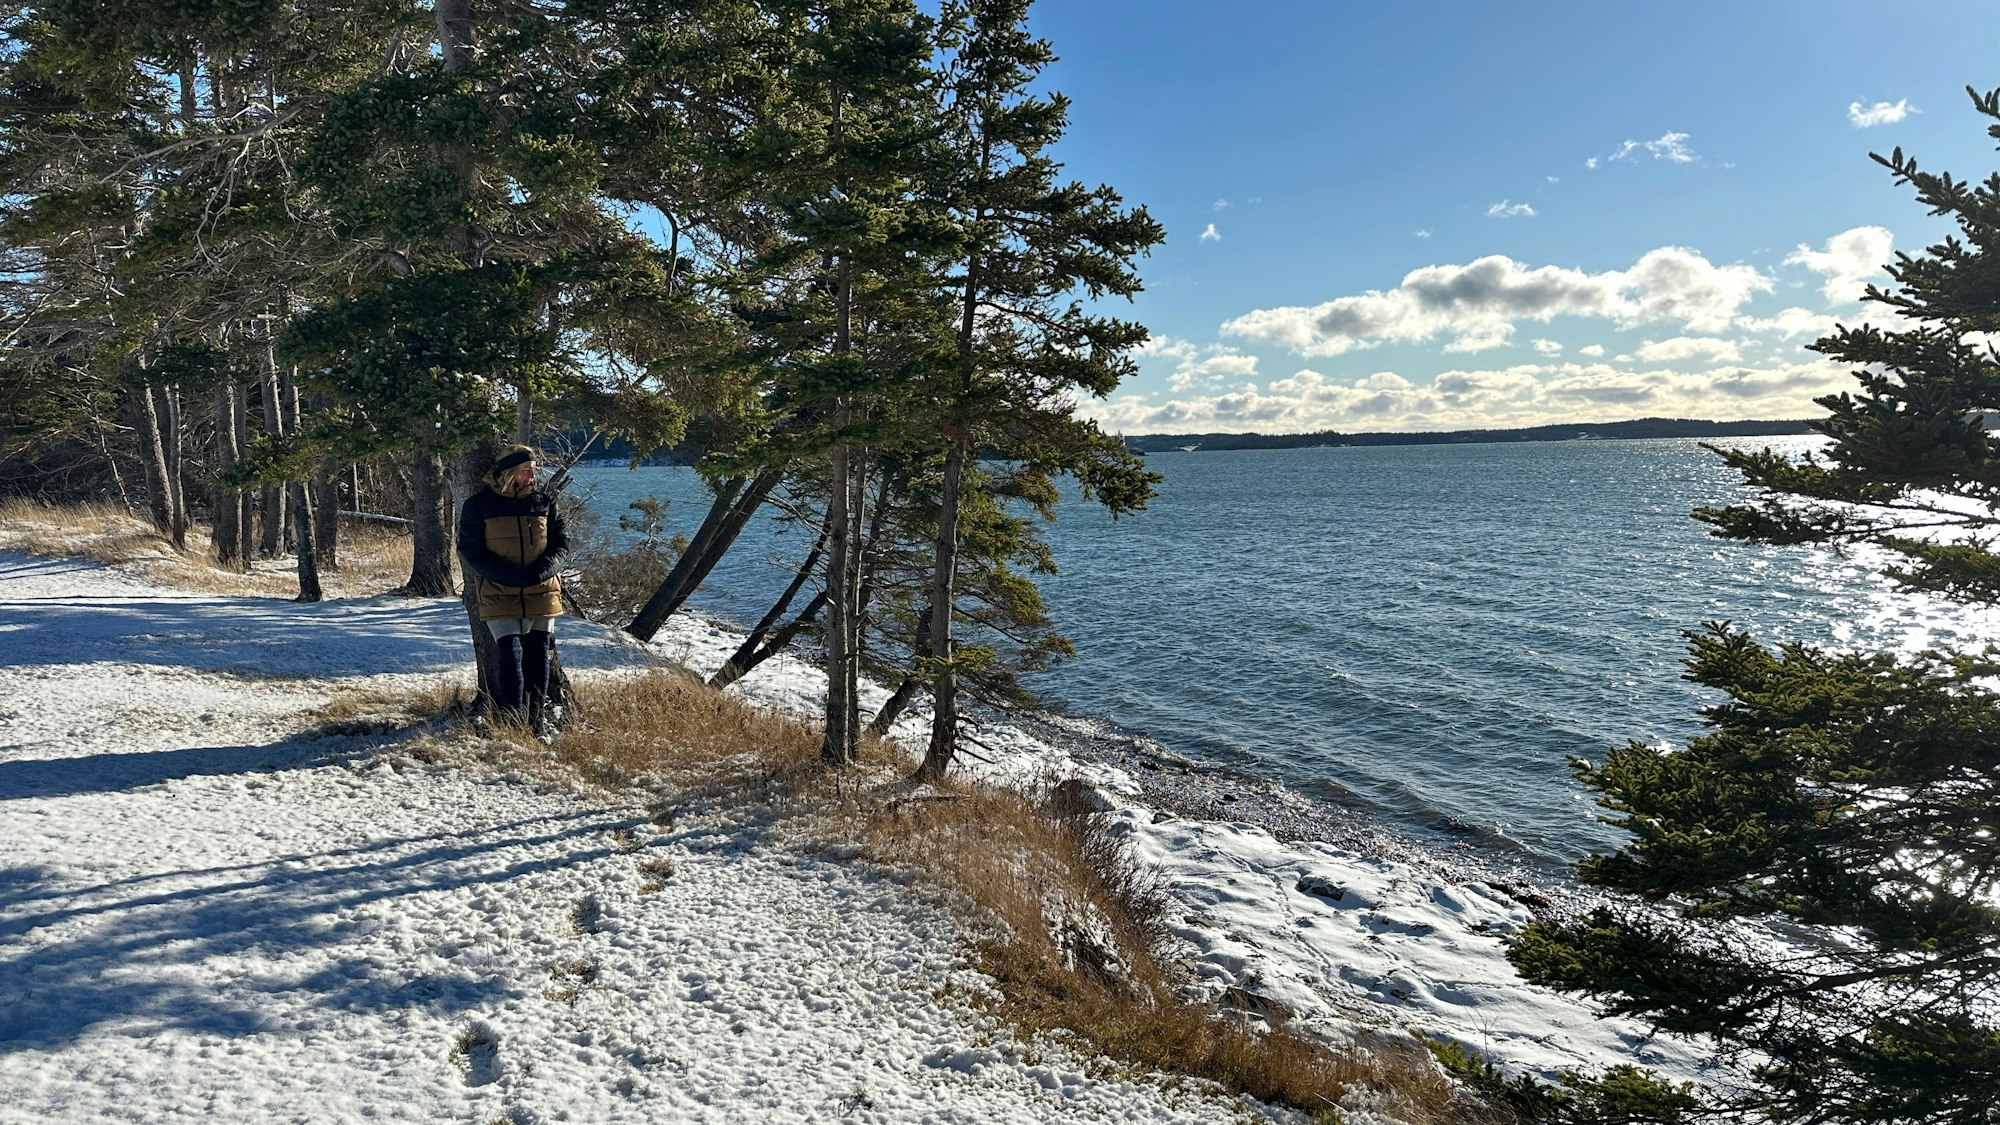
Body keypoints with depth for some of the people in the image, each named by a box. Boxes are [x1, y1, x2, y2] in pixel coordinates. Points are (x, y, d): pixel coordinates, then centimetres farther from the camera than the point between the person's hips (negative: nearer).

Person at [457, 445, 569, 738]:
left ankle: (538, 718, 22)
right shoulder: (479, 505, -2)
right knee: (510, 654, -10)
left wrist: (543, 570, -13)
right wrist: (508, 574, -16)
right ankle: (513, 721, -2)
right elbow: (469, 548, -4)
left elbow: (561, 543, 7)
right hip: (499, 595, -3)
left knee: (538, 655, 8)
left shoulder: (544, 503, 7)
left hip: (541, 593, 3)